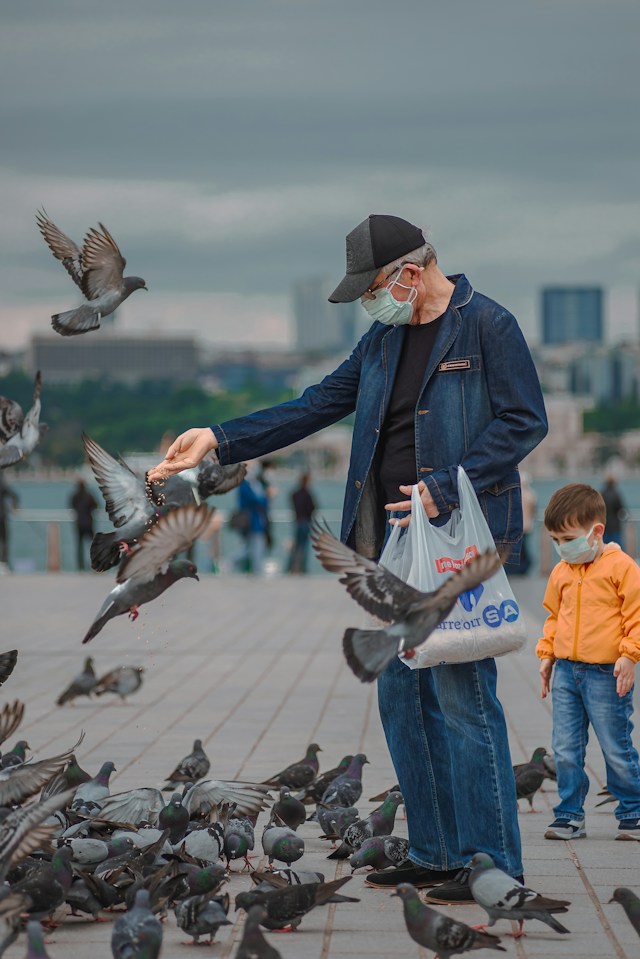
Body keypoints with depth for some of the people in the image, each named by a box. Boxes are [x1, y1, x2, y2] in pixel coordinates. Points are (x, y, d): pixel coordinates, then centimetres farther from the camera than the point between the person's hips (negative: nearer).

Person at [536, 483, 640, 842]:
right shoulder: (561, 572, 11)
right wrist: (547, 654, 16)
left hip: (606, 674, -5)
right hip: (566, 672, 6)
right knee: (566, 750, 5)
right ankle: (570, 817, 13)